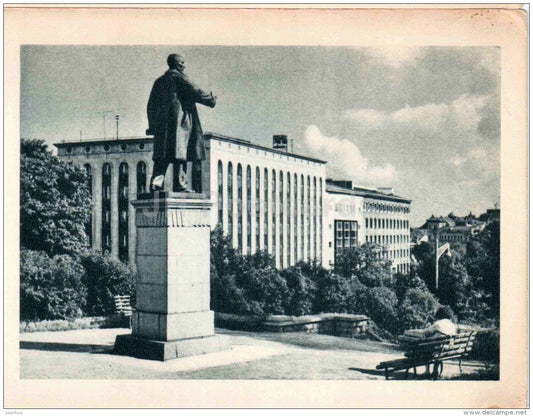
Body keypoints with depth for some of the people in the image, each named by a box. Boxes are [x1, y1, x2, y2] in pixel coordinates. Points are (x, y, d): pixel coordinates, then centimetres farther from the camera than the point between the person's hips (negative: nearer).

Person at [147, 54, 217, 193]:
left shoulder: (159, 81, 21)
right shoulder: (179, 77, -1)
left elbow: (151, 106, 21)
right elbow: (196, 93, -5)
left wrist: (152, 126, 23)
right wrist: (211, 100, 11)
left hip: (161, 122, 7)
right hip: (179, 118, -7)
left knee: (162, 155, 4)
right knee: (179, 152, -8)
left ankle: (156, 182, -5)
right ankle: (179, 184, -10)